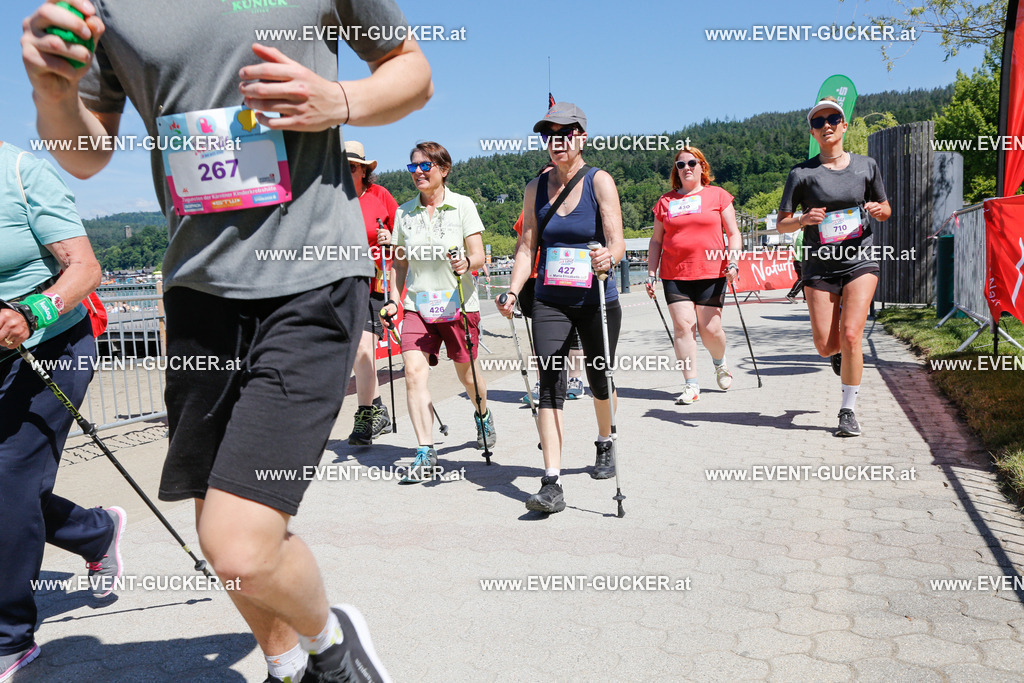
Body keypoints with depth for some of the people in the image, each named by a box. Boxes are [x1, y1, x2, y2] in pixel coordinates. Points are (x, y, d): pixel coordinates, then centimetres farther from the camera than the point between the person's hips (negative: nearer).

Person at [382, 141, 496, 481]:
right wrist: (394, 300, 4)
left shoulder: (462, 205, -1)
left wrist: (466, 262, -28)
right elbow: (400, 263, 14)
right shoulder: (404, 212, 8)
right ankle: (425, 452, -12)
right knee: (413, 371, -15)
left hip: (459, 304, -2)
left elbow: (478, 255, -6)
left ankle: (482, 415, 44)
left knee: (466, 373, 11)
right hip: (417, 305, 2)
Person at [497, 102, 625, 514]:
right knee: (550, 386, -10)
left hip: (597, 299, -1)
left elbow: (617, 241, -13)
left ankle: (605, 445, 43)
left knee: (598, 381, 14)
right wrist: (513, 292, -8)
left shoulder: (599, 181, -5)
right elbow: (527, 247, 6)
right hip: (550, 300, 2)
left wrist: (608, 257, -36)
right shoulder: (536, 188, 5)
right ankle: (551, 484, -11)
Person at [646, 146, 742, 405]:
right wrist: (651, 273, 10)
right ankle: (691, 386, -3)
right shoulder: (665, 201, 13)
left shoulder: (718, 195, 8)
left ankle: (720, 362, 32)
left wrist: (733, 261, -7)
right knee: (683, 325, -8)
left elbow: (733, 233, 7)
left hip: (711, 272, -1)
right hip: (674, 275, 2)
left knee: (710, 329, -2)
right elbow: (656, 240, 16)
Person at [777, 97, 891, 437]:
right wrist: (804, 220, -21)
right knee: (825, 345, -1)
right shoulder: (802, 173, 0)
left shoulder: (866, 165, 7)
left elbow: (885, 211, 17)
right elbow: (781, 223, 0)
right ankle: (845, 355, 39)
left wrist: (878, 210, -6)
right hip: (819, 265, 0)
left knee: (850, 335, -13)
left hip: (860, 260, 0)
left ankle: (848, 411, 3)